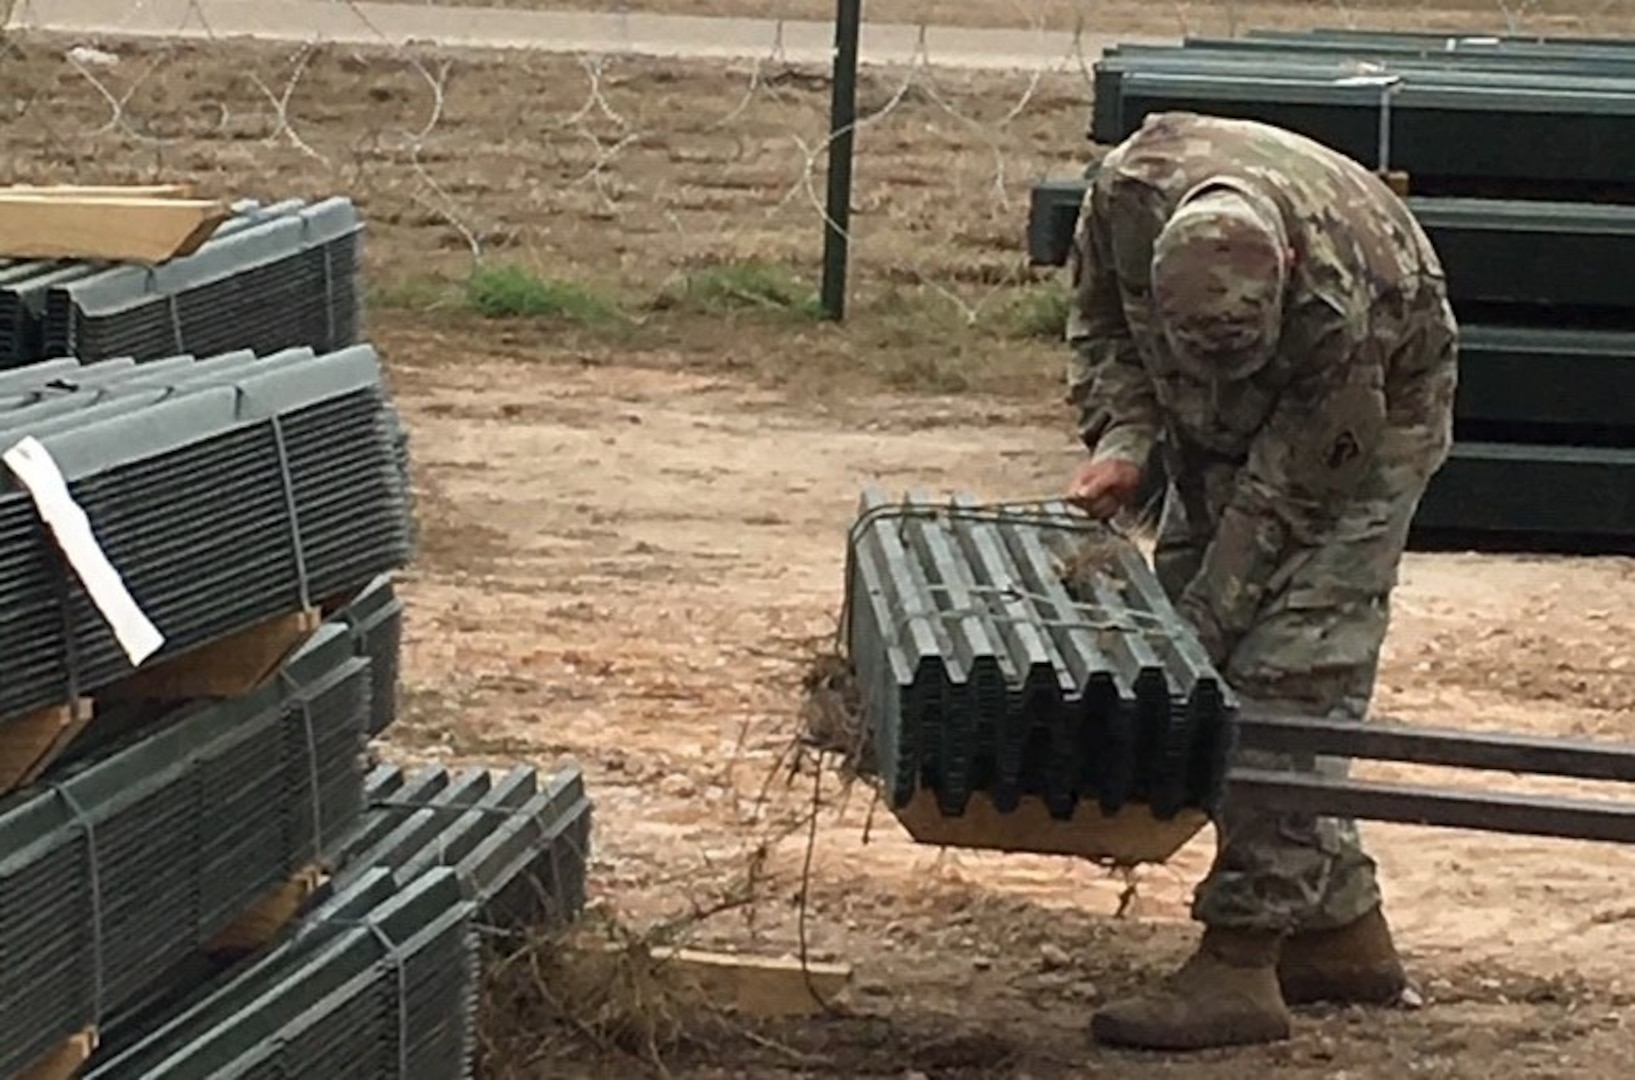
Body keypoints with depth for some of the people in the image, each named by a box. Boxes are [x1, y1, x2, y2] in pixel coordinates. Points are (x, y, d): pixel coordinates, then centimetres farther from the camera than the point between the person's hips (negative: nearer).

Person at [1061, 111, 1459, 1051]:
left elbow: (1287, 495, -31)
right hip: (1223, 429, 6)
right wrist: (1123, 439, -22)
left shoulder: (1343, 303, -41)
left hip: (1364, 425, -6)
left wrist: (1196, 630, -28)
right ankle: (1343, 929, 14)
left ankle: (1241, 963, -18)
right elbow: (1103, 320, -7)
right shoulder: (1132, 191, -30)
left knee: (1289, 672, -18)